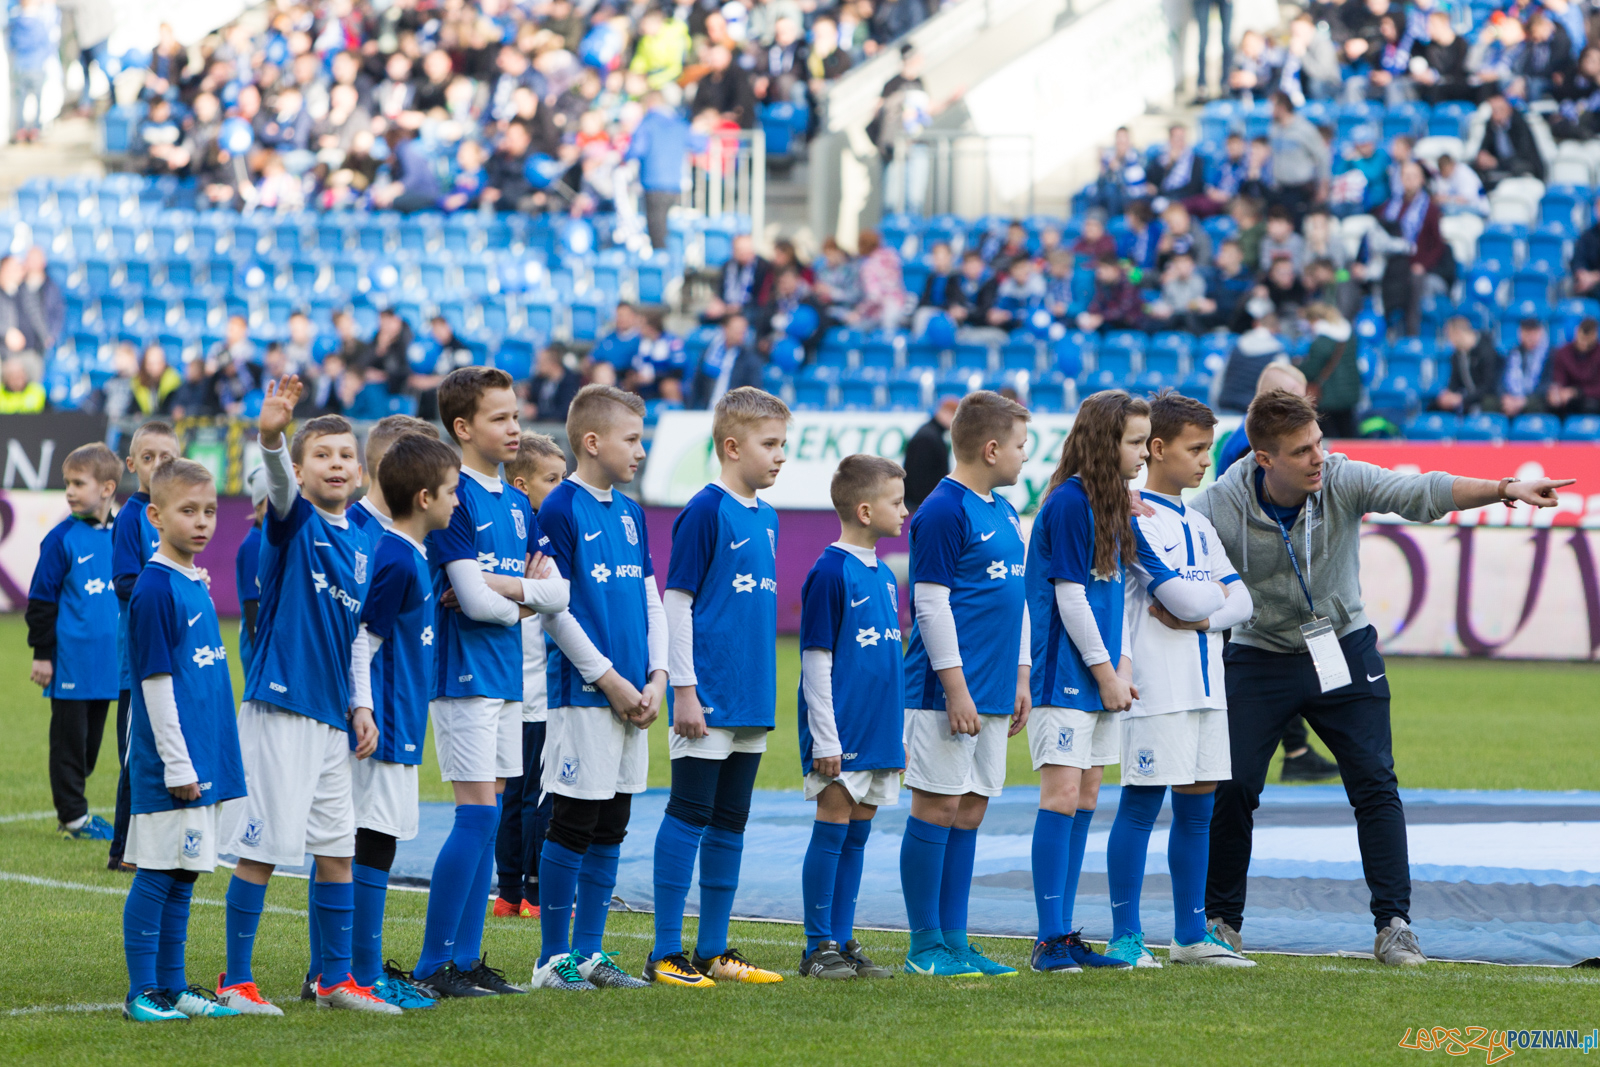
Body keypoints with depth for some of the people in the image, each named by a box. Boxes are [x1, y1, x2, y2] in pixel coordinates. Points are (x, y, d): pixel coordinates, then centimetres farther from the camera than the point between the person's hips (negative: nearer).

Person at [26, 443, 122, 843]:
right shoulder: (63, 538, -8)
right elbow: (41, 599, -6)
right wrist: (42, 653, -9)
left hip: (106, 659, 5)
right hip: (70, 660, -5)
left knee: (91, 739, 11)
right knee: (70, 738, 1)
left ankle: (74, 809, 21)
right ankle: (72, 816, 8)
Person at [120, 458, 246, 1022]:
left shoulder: (196, 584, 13)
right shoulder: (155, 588, -13)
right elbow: (156, 681, -15)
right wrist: (178, 764, -16)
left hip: (204, 761, 8)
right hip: (170, 763, -8)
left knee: (183, 874, 12)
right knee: (157, 875, -4)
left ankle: (172, 986, 18)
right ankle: (143, 993, 1)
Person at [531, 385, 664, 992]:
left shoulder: (629, 514, 14)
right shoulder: (561, 509, -9)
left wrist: (656, 677, 3)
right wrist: (609, 678, -13)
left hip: (631, 696, 7)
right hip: (583, 692, -7)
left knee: (611, 829, 10)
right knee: (572, 826, -4)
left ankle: (589, 952, 16)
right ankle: (554, 959, 2)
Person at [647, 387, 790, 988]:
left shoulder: (766, 518, 14)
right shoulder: (706, 512, -10)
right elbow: (676, 601, -11)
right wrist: (684, 689, -14)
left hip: (752, 702, 8)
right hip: (708, 700, -8)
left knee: (729, 825, 11)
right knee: (689, 819, -5)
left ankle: (714, 951, 17)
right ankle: (666, 954, -2)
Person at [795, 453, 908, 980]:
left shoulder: (883, 576, 13)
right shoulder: (830, 573, -11)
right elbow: (816, 661, -12)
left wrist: (898, 736, 18)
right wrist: (826, 739, -15)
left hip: (878, 733, 7)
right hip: (842, 730, -7)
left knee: (856, 835, 9)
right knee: (832, 828, -4)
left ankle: (843, 942, 14)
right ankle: (819, 947, 1)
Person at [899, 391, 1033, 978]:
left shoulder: (1005, 513, 16)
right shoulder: (943, 511, -11)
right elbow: (931, 604, -14)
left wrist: (1020, 679, 18)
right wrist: (956, 687, -16)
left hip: (992, 694, 8)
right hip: (948, 692, -8)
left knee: (970, 813, 9)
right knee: (937, 808, -4)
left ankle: (954, 940, 13)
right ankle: (925, 946, 0)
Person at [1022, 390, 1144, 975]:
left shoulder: (1111, 505, 15)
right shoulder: (1069, 503, -13)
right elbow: (1070, 596, -15)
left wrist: (1122, 665, 6)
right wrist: (1104, 672, -11)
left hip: (1098, 679, 9)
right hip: (1064, 675, -9)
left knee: (1085, 800, 8)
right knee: (1061, 796, -10)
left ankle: (1065, 935, 11)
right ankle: (1049, 940, -9)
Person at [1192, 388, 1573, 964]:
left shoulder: (1343, 481, -17)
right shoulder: (1220, 506, -18)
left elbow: (1419, 493, -27)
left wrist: (1505, 489, -41)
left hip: (1343, 652, 1)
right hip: (1260, 655, -1)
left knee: (1375, 784, -7)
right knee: (1230, 788, -5)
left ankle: (1393, 925, -3)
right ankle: (1220, 921, 12)